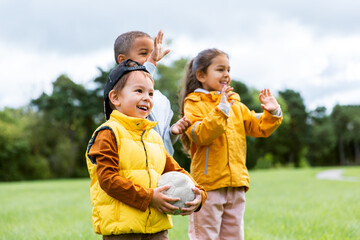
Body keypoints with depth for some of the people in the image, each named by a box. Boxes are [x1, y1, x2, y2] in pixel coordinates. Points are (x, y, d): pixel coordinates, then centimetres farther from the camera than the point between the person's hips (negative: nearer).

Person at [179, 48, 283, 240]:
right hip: (208, 183, -6)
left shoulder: (236, 105, 14)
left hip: (236, 184, 6)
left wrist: (272, 113, -3)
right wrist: (221, 110, -27)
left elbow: (259, 127, 16)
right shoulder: (193, 104, -4)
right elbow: (199, 135, -20)